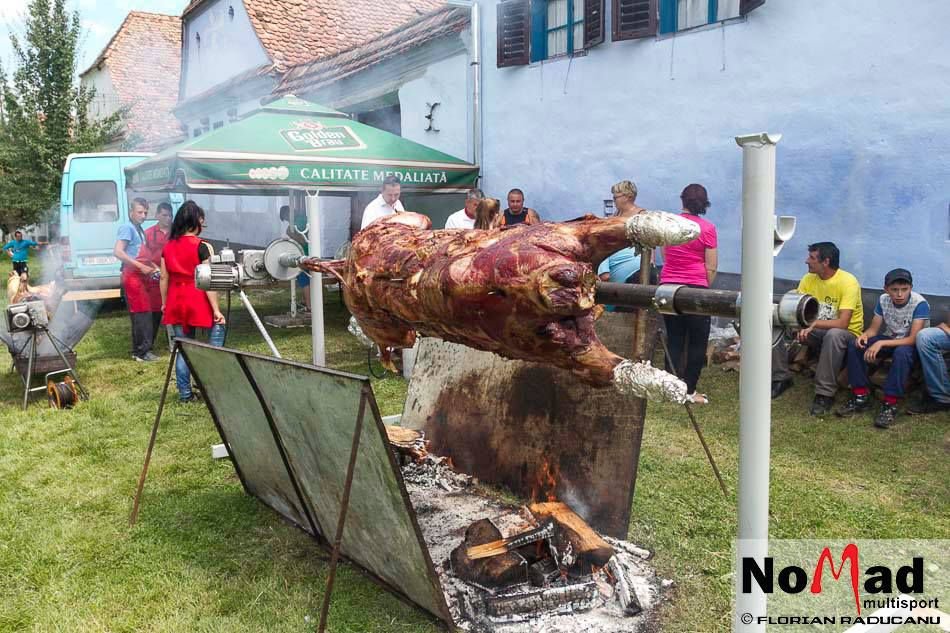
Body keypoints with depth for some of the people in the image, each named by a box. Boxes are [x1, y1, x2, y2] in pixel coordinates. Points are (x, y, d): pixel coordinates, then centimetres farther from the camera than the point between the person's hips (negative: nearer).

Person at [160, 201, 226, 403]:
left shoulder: (168, 247, 7)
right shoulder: (200, 247, -9)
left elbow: (164, 278, 10)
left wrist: (164, 303, 21)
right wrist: (216, 310, -9)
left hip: (175, 303, 6)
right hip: (197, 302, -6)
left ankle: (185, 393, 15)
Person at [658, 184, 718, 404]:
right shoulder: (707, 228, -7)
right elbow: (711, 267, -6)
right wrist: (705, 287, 8)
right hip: (695, 288, -4)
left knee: (673, 340, 10)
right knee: (697, 342, 8)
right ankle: (689, 390, 9)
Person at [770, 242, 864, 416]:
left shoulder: (848, 282, -20)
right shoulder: (809, 279, -2)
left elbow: (842, 324, -29)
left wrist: (812, 323, -38)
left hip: (847, 334, -6)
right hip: (817, 331, 6)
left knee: (833, 335, -41)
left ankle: (825, 394, -29)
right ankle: (781, 378, 0)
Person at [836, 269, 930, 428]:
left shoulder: (920, 304, -24)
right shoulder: (883, 300, -9)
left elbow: (913, 339, -29)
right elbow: (873, 329, -2)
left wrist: (881, 343, -38)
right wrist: (864, 335, -27)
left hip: (911, 345, -5)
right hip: (889, 339, 5)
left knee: (901, 352, -40)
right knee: (854, 344, -19)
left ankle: (890, 404, -31)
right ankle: (861, 396, -14)